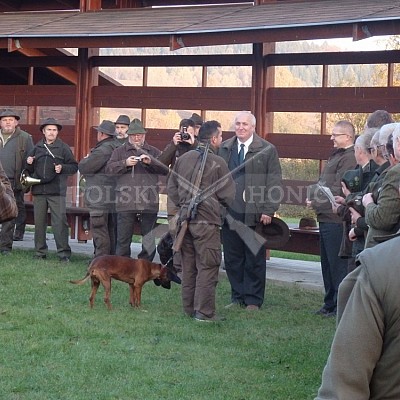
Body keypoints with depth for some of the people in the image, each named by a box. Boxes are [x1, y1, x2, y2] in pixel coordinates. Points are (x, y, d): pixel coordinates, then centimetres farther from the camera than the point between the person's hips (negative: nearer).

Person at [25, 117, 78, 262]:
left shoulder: (63, 148, 3)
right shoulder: (36, 148, 13)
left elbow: (74, 167, 3)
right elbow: (29, 170, 20)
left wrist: (63, 168, -15)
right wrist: (29, 164, -1)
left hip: (57, 191, -4)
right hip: (39, 190, 4)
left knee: (60, 222, -9)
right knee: (39, 222, 7)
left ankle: (63, 253, -6)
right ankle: (40, 252, 15)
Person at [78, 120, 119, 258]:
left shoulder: (102, 151, -17)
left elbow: (83, 168, -15)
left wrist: (85, 160, 7)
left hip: (100, 199, -9)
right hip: (113, 197, 9)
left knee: (100, 231, -7)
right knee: (111, 230, 15)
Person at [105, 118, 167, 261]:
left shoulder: (154, 152, 15)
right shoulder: (120, 151, 12)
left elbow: (165, 169, 1)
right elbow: (109, 168, -1)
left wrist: (151, 162, -16)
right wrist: (125, 163, -16)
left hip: (148, 203, 1)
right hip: (126, 204, -1)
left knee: (149, 241, 5)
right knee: (123, 239, 3)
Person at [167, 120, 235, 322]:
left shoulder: (183, 159, 6)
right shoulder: (217, 163, -12)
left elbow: (171, 188, 12)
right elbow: (228, 195, -9)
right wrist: (216, 203, 12)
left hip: (185, 219, 6)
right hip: (206, 221, -6)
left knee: (189, 265, 15)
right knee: (207, 266, -2)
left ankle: (189, 307, 21)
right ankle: (204, 311, -3)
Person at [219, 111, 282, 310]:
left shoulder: (267, 150, 0)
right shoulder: (224, 148, 12)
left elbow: (274, 183, -3)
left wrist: (269, 211, -9)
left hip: (255, 214, -4)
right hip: (230, 212, 4)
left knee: (254, 259, 3)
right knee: (232, 258, 8)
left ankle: (253, 300, 10)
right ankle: (237, 297, 18)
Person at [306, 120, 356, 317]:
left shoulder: (349, 158, -15)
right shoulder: (337, 155, 17)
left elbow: (339, 190, -20)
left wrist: (316, 203, -10)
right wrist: (313, 198, 6)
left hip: (336, 220, -10)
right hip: (326, 218, 10)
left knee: (338, 265, -6)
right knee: (327, 264, 16)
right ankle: (330, 304, 24)